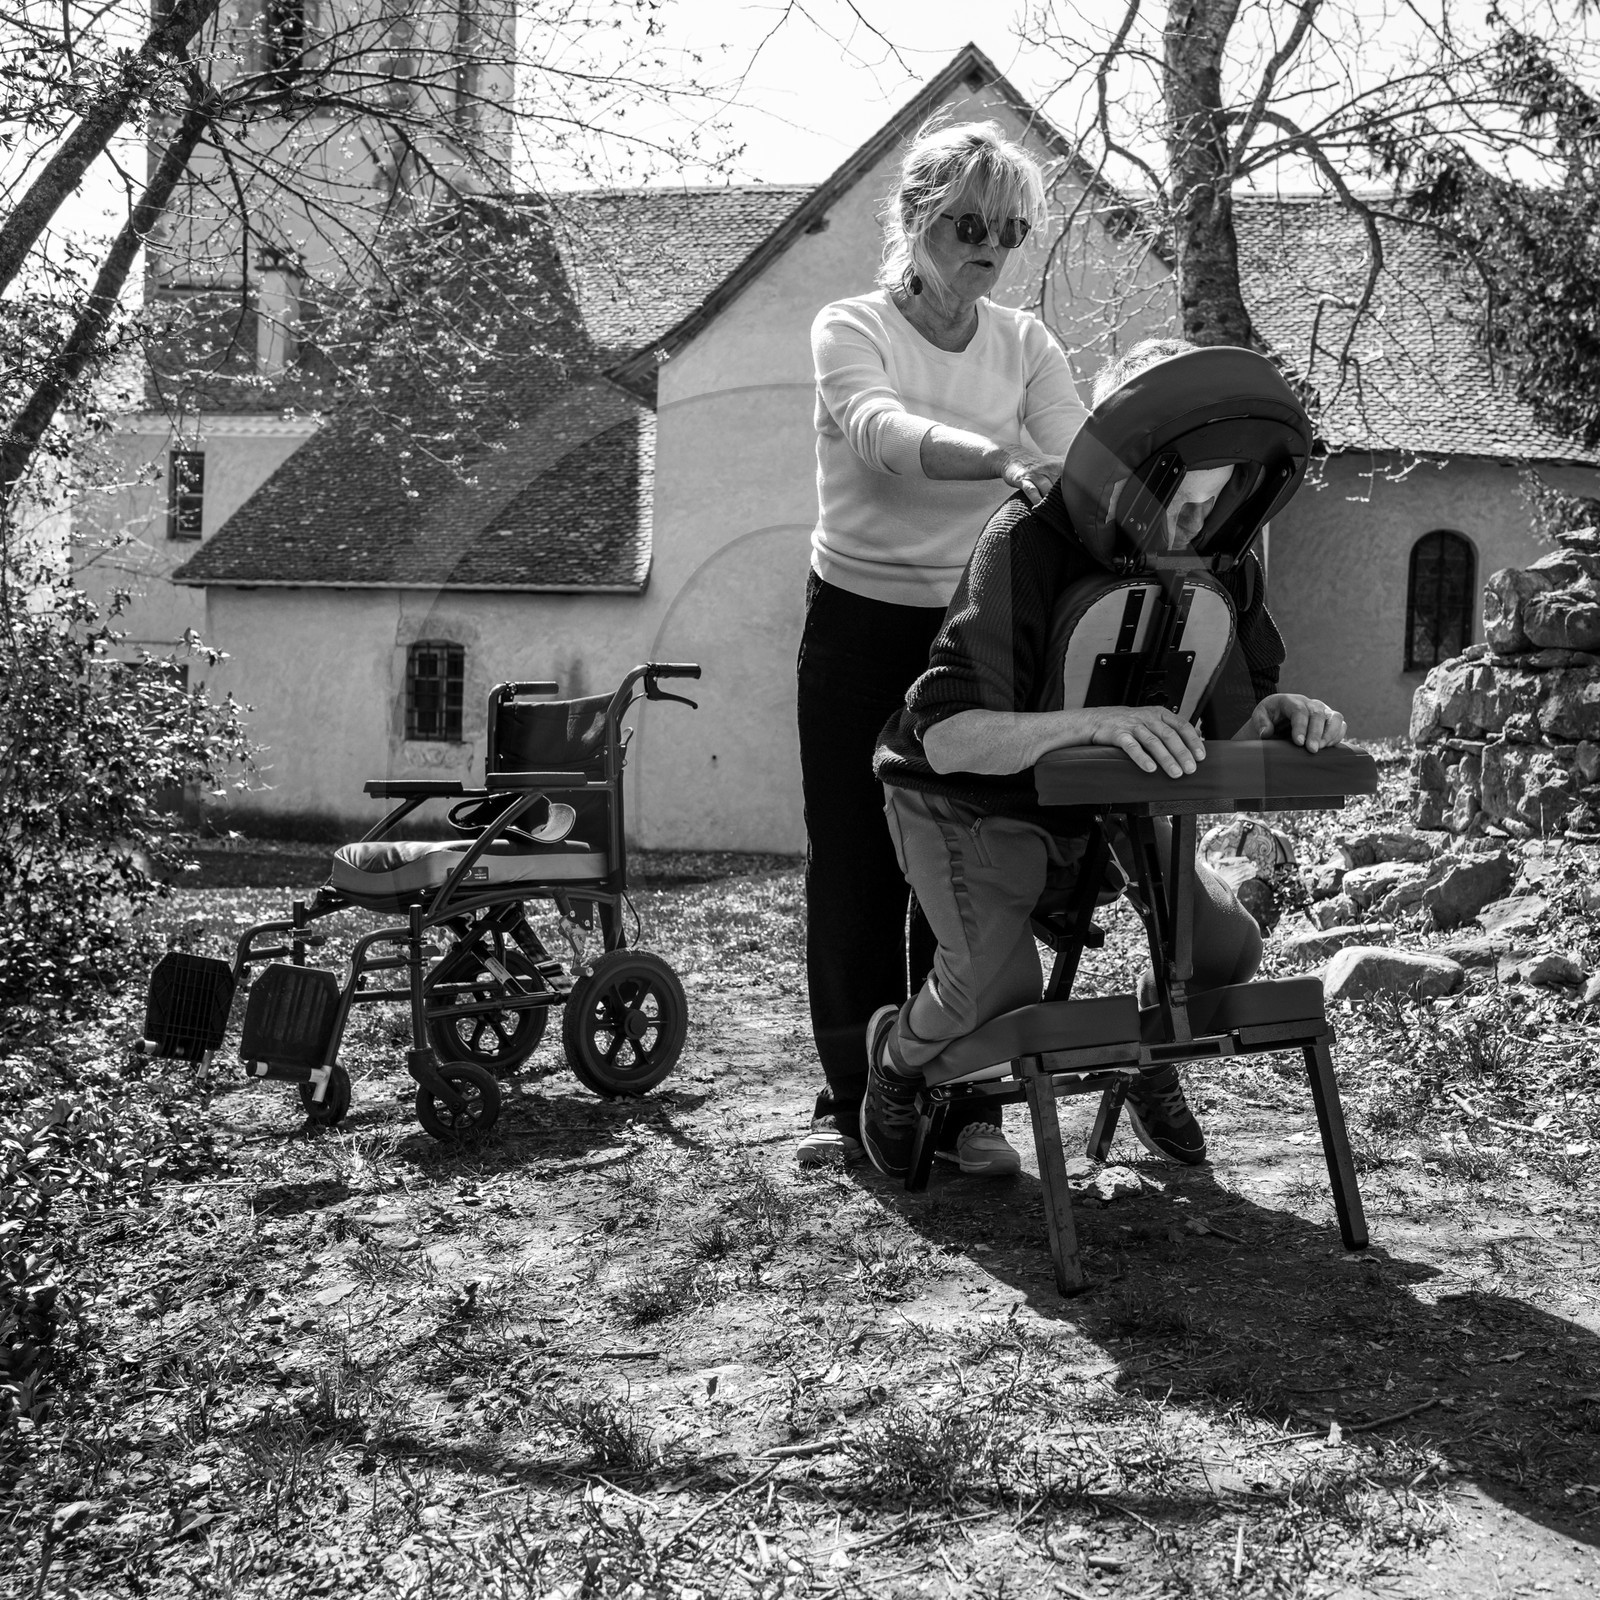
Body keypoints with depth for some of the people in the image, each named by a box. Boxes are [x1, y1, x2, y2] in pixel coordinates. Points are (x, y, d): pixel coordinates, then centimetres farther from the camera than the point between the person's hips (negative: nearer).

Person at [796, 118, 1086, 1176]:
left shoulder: (1026, 345, 5)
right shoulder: (851, 329, -5)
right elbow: (884, 432, -27)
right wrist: (1004, 460, -45)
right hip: (862, 622, -2)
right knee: (855, 863, 3)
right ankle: (853, 1100, 14)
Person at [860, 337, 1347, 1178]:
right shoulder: (1028, 541, -31)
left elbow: (1227, 723, -1)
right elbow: (946, 737, -39)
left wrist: (1282, 712, -26)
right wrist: (1094, 721, -55)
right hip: (969, 802, -6)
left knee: (1226, 949, -6)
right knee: (998, 989, -26)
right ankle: (899, 1055, 10)